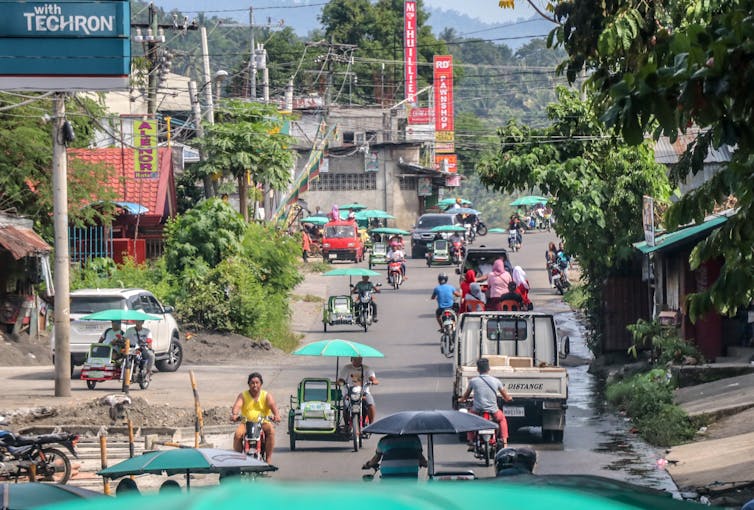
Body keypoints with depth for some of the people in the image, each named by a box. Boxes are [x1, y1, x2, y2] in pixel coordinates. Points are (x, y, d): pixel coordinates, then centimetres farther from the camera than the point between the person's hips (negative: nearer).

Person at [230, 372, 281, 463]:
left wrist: (276, 415, -36)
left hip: (263, 422, 0)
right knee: (238, 434, -28)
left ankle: (269, 458, -23)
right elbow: (237, 405, -13)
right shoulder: (243, 395, 5)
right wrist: (234, 414, -36)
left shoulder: (266, 396, 5)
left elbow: (272, 405, -13)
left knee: (271, 430, -31)